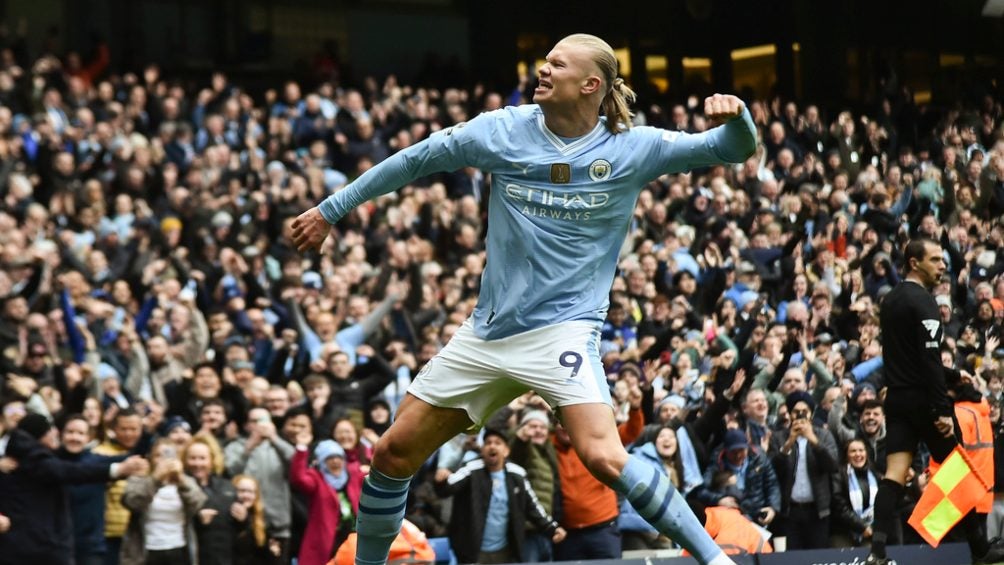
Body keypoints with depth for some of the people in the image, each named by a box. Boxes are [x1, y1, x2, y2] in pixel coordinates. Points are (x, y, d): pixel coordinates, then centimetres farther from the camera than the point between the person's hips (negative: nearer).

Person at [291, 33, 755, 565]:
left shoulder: (632, 148, -6)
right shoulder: (503, 130, 0)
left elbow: (733, 149, -3)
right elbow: (415, 160, 11)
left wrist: (734, 115, -27)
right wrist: (330, 209, 15)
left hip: (562, 328, -4)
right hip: (486, 334, 4)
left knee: (605, 458, -27)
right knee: (393, 454, 6)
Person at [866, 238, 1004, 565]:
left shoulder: (891, 301, 14)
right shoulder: (922, 301, -14)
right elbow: (929, 360, -20)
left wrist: (953, 376, 27)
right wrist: (943, 410, -22)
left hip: (897, 399, 7)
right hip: (923, 400, -7)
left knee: (894, 475, -2)